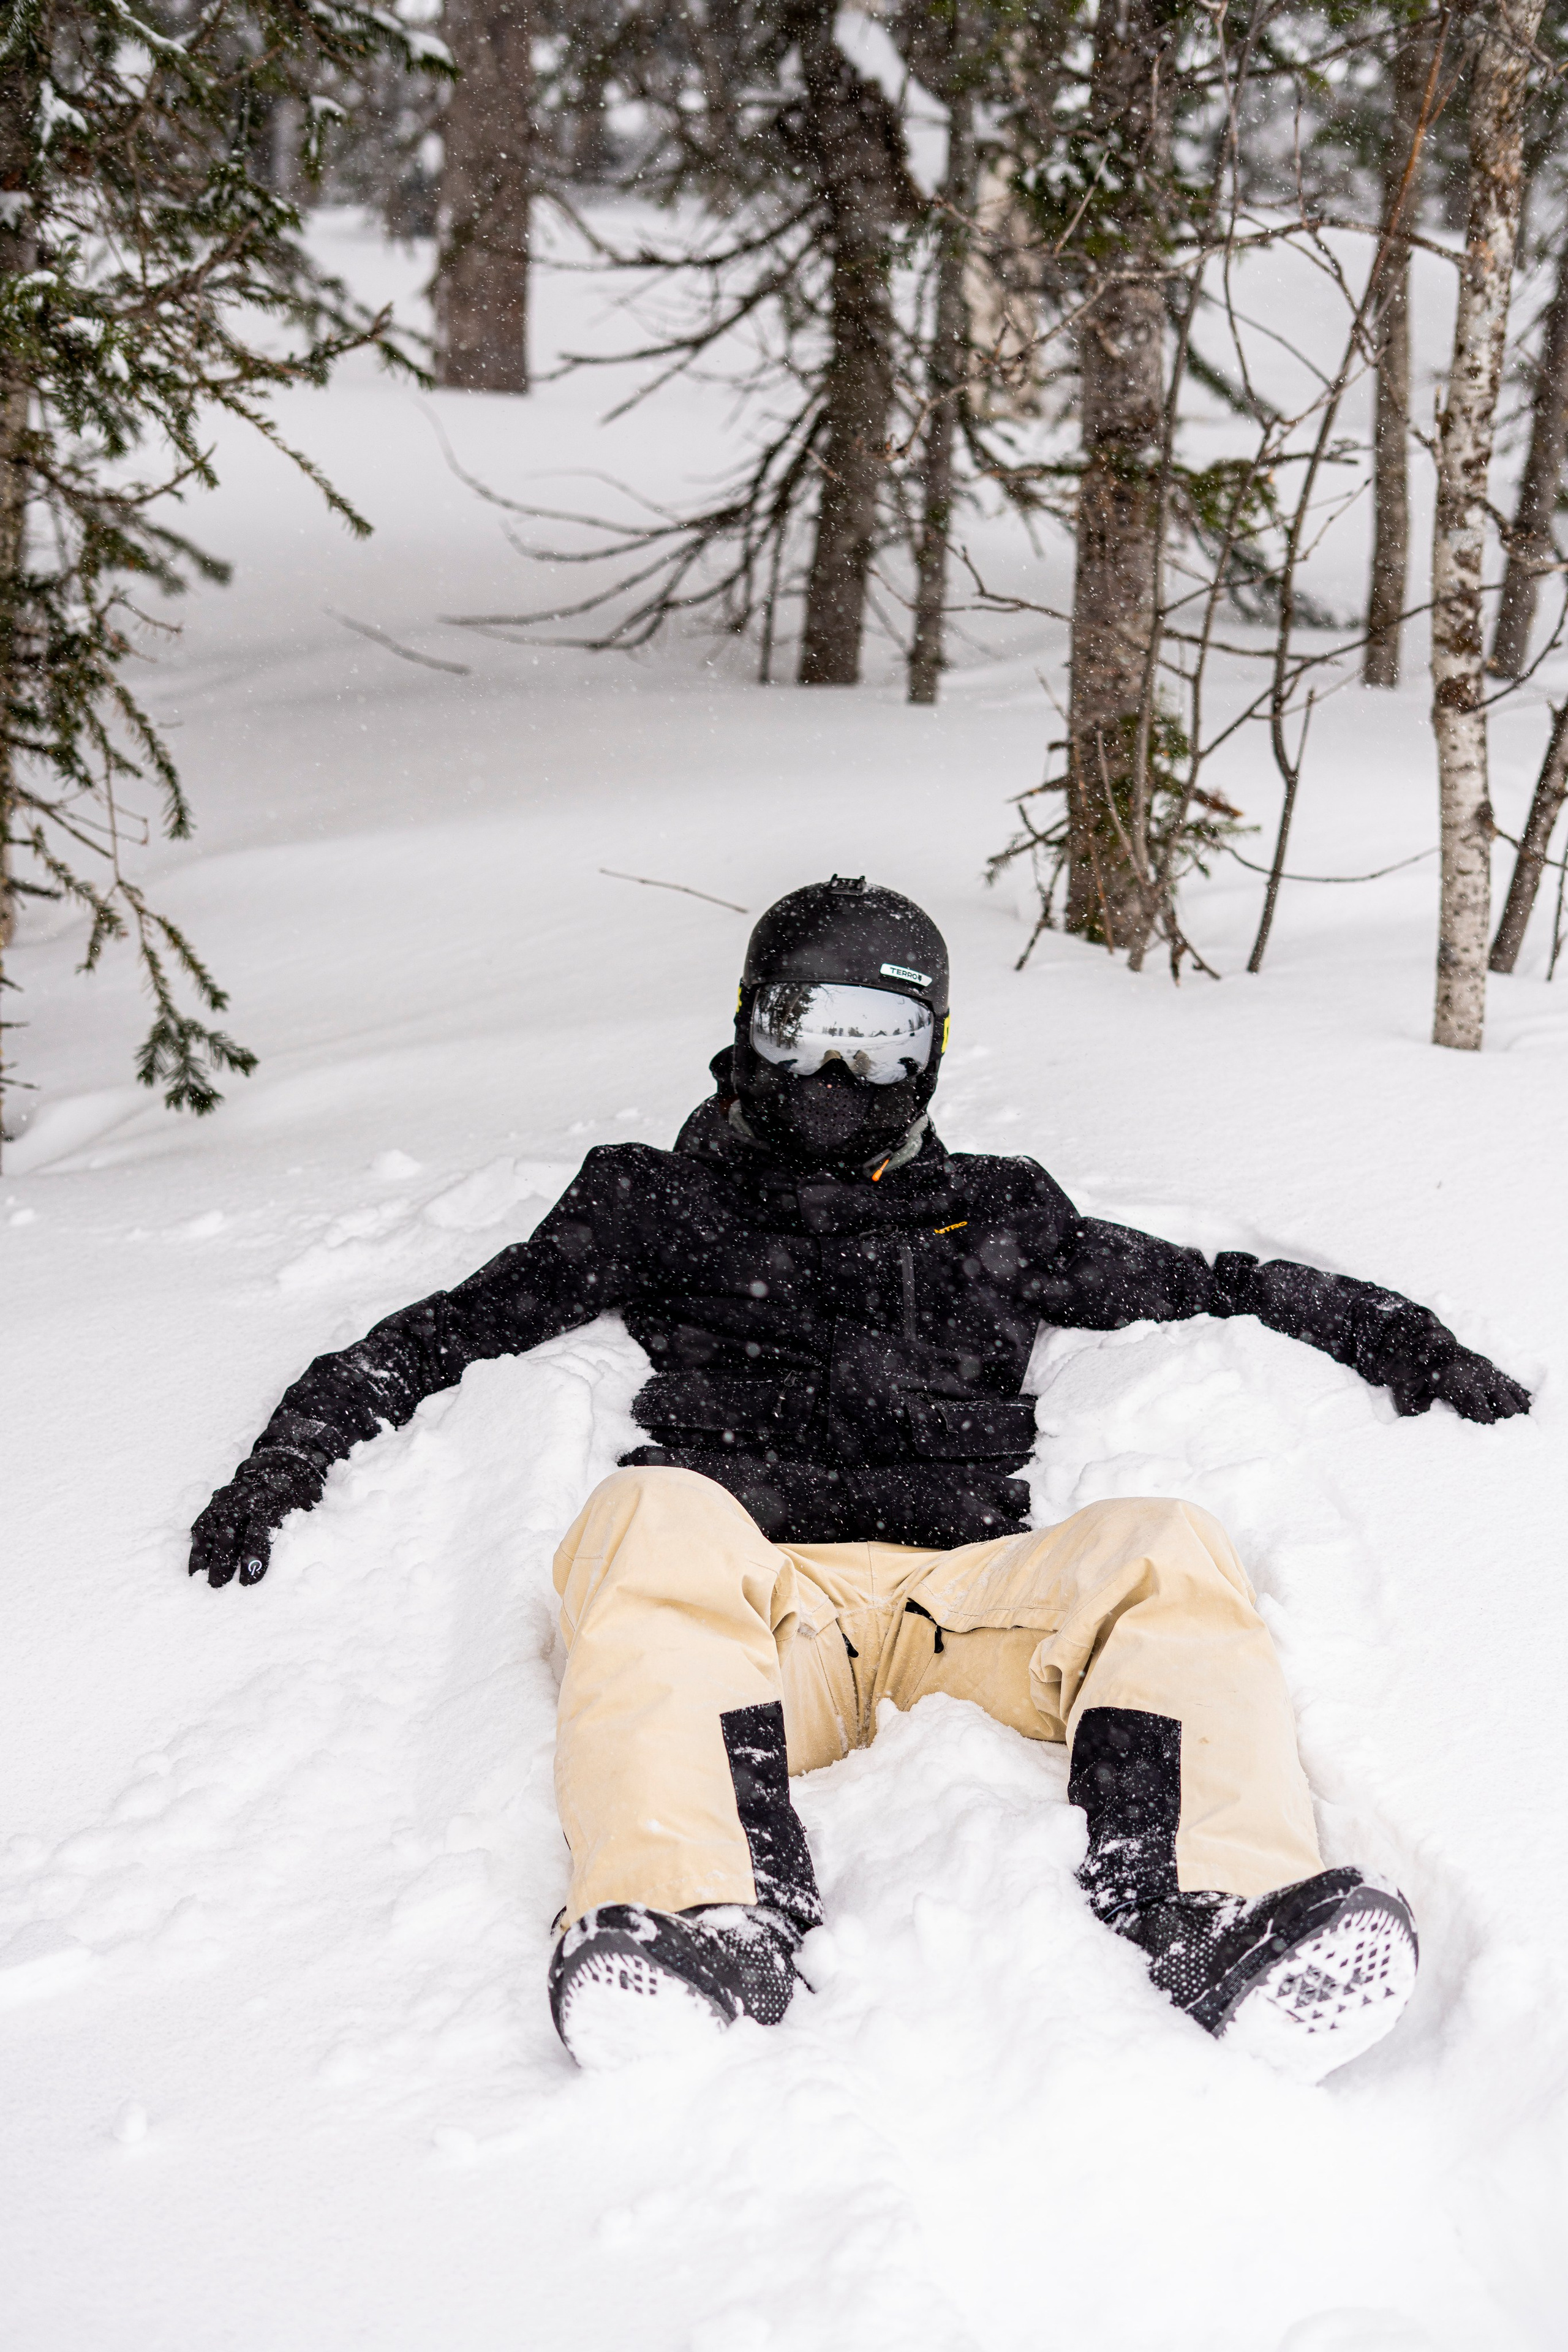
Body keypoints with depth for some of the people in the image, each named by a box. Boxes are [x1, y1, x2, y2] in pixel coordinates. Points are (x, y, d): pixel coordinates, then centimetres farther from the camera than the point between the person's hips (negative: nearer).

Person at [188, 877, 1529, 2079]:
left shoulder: (994, 1220, 32)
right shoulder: (659, 1204, 27)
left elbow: (1211, 1286, 36)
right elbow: (452, 1332, 23)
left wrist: (1397, 1339, 27)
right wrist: (294, 1451, 12)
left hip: (956, 1600, 2)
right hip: (750, 1607, -2)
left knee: (1171, 1556, -26)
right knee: (655, 1519, -36)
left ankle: (1211, 1913, -52)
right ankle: (706, 1930, -58)